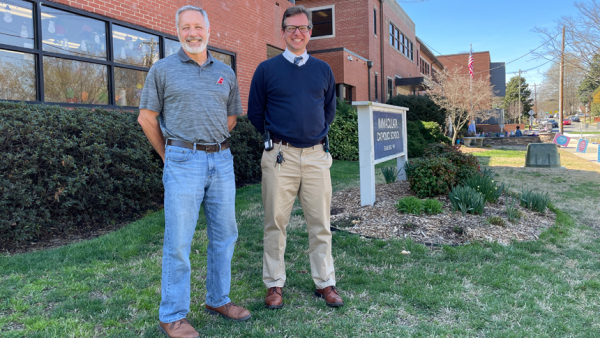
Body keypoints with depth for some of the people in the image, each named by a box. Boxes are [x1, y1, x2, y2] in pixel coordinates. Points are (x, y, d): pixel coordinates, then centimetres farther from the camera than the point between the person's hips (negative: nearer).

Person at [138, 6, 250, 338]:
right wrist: (170, 154, 7)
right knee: (178, 241, -2)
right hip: (183, 163, -4)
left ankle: (218, 299, 28)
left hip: (222, 160, 5)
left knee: (224, 234, 11)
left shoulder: (225, 73, 12)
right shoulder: (162, 70, 1)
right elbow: (146, 117, 4)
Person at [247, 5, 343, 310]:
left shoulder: (323, 70, 12)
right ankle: (274, 284, 17)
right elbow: (255, 112, 10)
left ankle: (325, 282, 19)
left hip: (316, 155, 3)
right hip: (280, 155, -2)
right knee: (275, 223, 3)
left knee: (320, 224, 6)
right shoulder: (266, 69, 4)